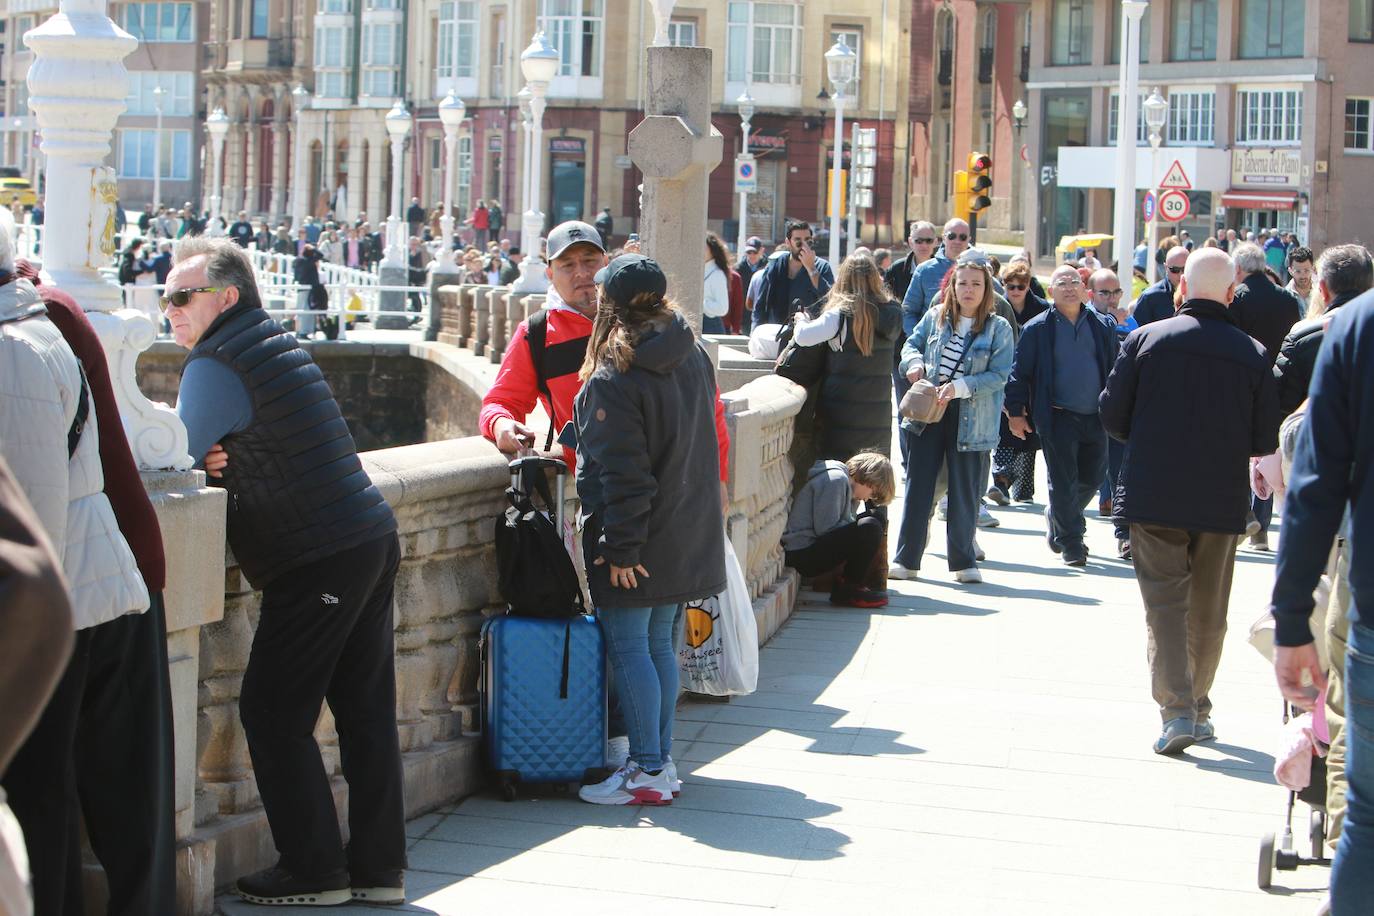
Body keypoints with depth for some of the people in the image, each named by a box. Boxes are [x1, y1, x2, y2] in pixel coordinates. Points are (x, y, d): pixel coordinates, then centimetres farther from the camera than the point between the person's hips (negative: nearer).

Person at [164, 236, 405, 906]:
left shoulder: (215, 365, -11)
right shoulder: (274, 342, 18)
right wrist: (206, 453, 1)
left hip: (318, 563, -9)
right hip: (373, 542, 9)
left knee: (273, 713, -1)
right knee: (365, 710, 10)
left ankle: (313, 869, 4)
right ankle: (378, 868, 15)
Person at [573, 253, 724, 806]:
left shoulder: (614, 378, -17)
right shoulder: (693, 356, 6)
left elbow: (623, 473, -20)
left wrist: (621, 547, -16)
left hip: (636, 543, -8)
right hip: (686, 535, 8)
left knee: (628, 648, -1)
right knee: (659, 645, 15)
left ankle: (647, 771, 1)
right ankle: (661, 760, 20)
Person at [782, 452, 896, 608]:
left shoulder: (845, 483, 19)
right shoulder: (835, 480, -13)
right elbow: (825, 528, -18)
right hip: (802, 555, -10)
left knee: (877, 519, 12)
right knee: (870, 528, -22)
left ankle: (844, 583, 6)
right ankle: (848, 590, -8)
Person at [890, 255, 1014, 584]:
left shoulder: (998, 328, -5)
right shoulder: (936, 316, 4)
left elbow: (999, 375, -11)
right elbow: (912, 343, 15)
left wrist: (959, 387, -22)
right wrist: (915, 362, -8)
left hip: (971, 419, -2)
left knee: (965, 491, 6)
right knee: (918, 485, 4)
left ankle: (963, 561, 18)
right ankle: (905, 559, 9)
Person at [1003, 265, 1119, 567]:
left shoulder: (1103, 327, 9)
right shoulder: (1037, 329, -1)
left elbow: (1115, 369, 13)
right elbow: (1020, 372, 0)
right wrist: (1015, 411, -5)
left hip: (1095, 418, 4)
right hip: (1058, 417, -4)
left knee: (1092, 478, 10)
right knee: (1063, 482, -1)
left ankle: (1057, 516, 36)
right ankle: (1071, 543, 8)